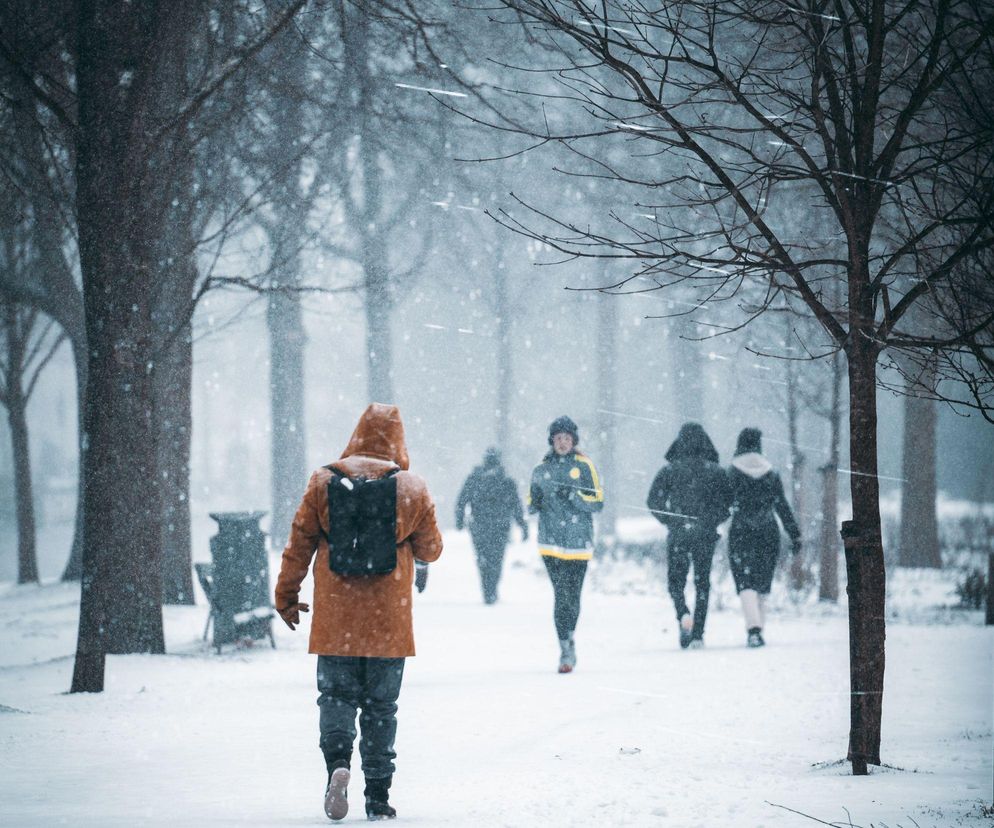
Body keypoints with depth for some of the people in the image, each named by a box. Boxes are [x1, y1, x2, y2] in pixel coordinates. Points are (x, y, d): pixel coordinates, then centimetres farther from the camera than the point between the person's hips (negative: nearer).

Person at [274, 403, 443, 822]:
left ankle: (337, 761, -18)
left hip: (335, 618, 0)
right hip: (388, 621, 0)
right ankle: (378, 797, 8)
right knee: (381, 706, 9)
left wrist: (286, 596, 13)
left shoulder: (324, 481, -3)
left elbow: (299, 544, 1)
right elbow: (430, 550, 6)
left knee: (336, 696, 9)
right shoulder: (412, 488, -4)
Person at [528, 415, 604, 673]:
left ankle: (568, 639, 20)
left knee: (572, 595, 0)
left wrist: (573, 495, -16)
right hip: (551, 542, 1)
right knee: (562, 596, -7)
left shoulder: (584, 466, 4)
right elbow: (531, 505, 18)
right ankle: (566, 649, -1)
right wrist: (535, 503, -5)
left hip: (579, 541, -1)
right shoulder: (541, 470, 11)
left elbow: (598, 502, 0)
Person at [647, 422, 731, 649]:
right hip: (706, 536, 1)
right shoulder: (715, 470, 0)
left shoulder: (670, 470, -3)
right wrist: (712, 521, 11)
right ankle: (697, 633, 4)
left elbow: (653, 501, -5)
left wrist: (670, 521, 8)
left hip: (677, 535, -1)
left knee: (675, 580, 11)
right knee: (702, 583, 9)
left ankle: (683, 614, -17)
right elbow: (727, 502, -2)